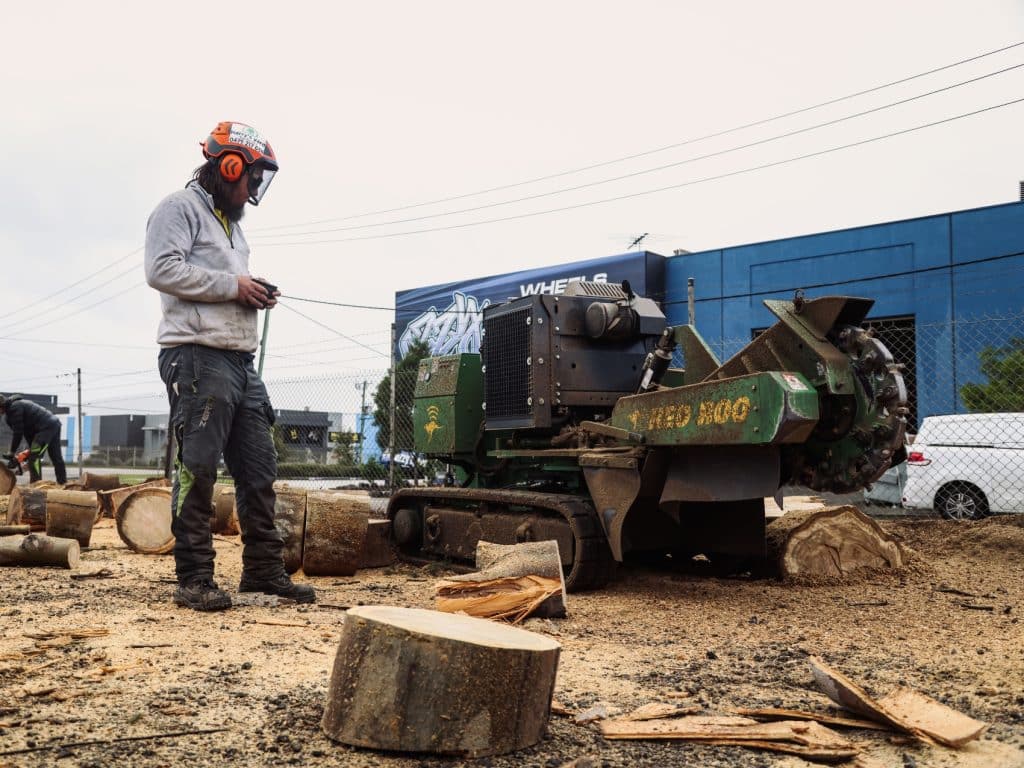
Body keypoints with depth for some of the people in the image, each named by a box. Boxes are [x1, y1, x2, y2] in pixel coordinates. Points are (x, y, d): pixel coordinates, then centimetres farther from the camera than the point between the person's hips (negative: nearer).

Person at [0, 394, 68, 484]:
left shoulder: (14, 408, -9)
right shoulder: (19, 405, 21)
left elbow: (18, 432, -10)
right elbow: (27, 430, 20)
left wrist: (12, 453, -2)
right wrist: (32, 448, 16)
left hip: (47, 427, -10)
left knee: (34, 457, -10)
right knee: (56, 457, 14)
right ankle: (63, 483, 20)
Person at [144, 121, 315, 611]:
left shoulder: (231, 224, 27)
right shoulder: (180, 208, 0)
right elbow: (163, 269, -16)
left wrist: (256, 296, 11)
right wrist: (232, 285, -12)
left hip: (241, 361, 9)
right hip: (197, 357, -9)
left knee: (259, 470, 8)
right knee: (197, 470, -6)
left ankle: (263, 570, 14)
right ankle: (194, 580, 0)